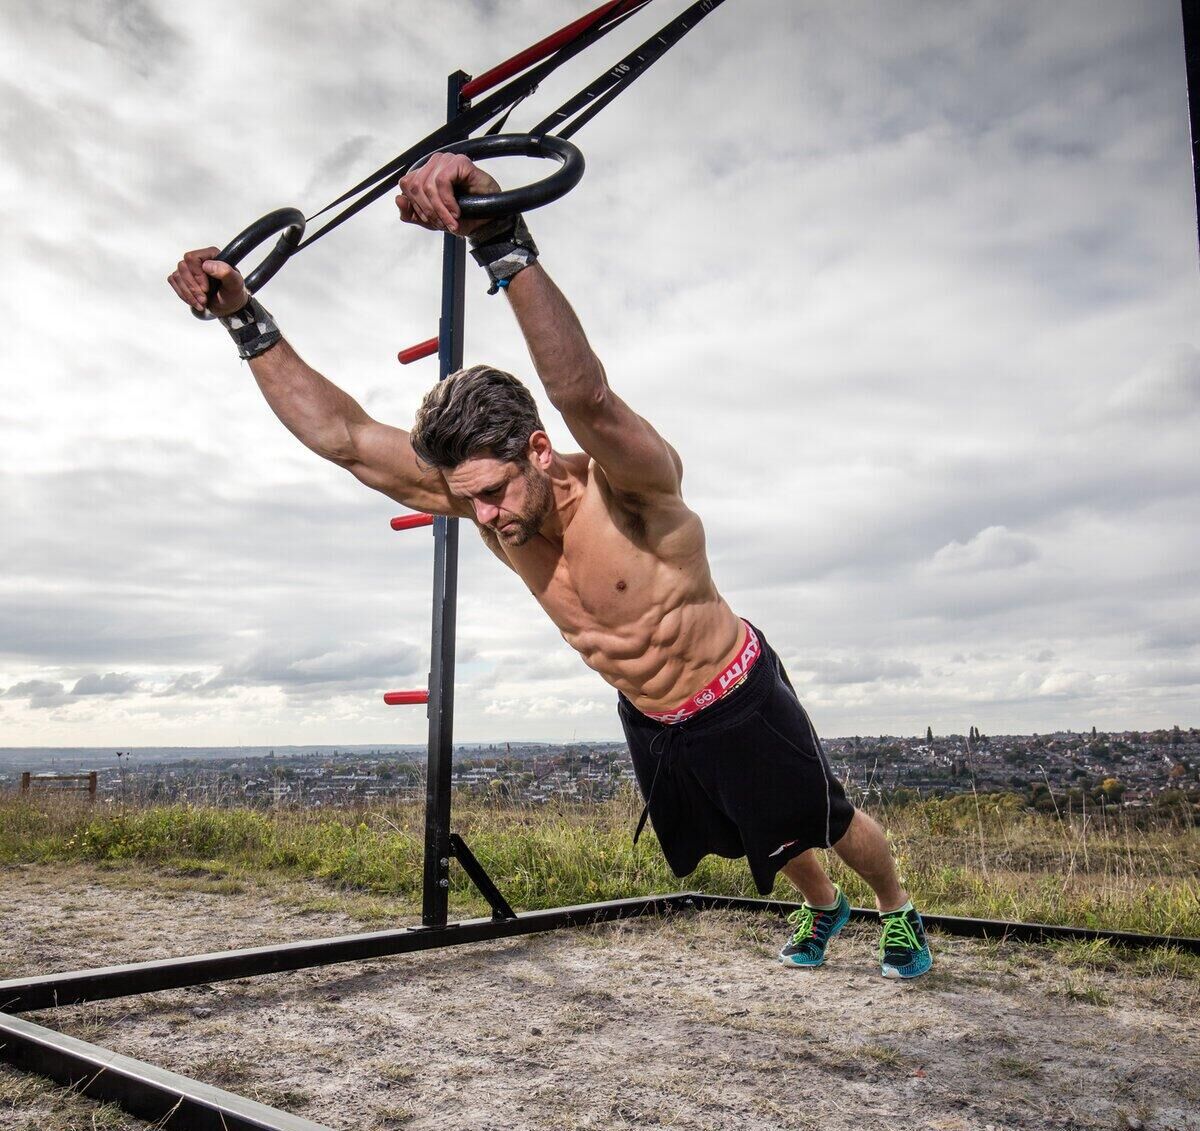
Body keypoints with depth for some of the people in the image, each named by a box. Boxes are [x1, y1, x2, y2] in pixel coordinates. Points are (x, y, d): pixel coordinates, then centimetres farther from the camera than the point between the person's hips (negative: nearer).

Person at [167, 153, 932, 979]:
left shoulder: (630, 488, -36)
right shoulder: (481, 496, -17)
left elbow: (586, 397, -59)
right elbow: (342, 436, -19)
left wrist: (503, 240, -70)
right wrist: (246, 319, -24)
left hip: (738, 697, -6)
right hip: (647, 719, 7)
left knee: (828, 823, 18)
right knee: (755, 841, 30)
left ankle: (898, 909, 52)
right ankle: (822, 908, 62)